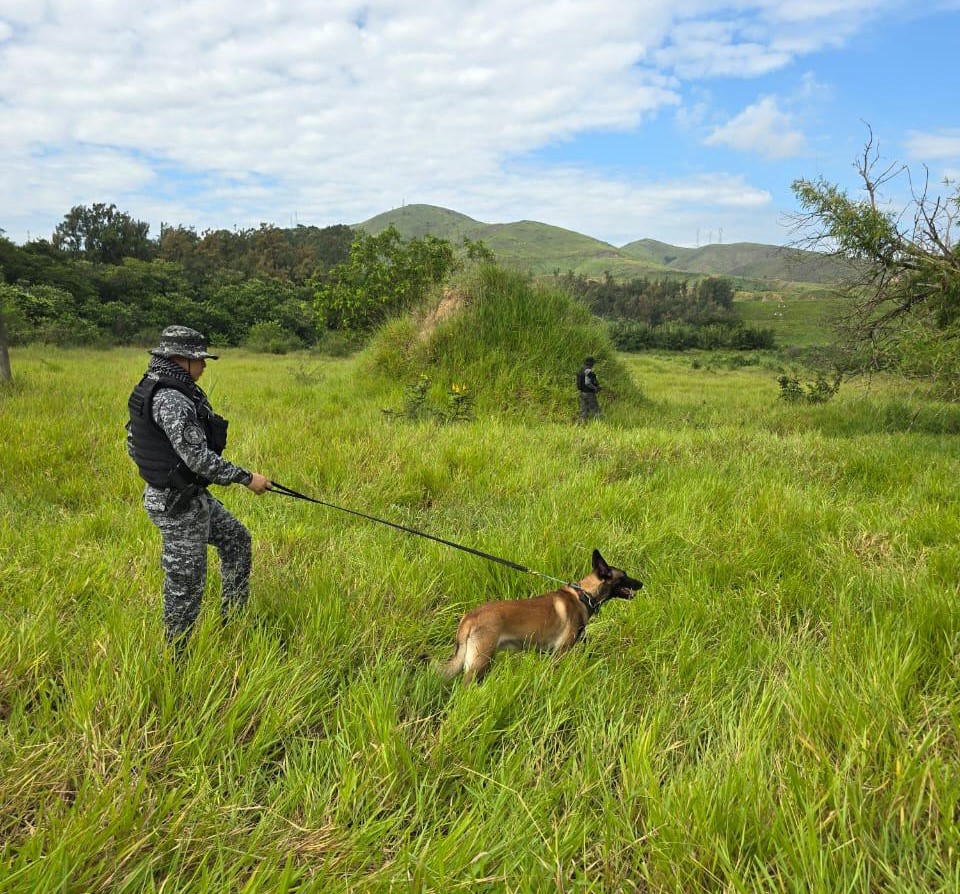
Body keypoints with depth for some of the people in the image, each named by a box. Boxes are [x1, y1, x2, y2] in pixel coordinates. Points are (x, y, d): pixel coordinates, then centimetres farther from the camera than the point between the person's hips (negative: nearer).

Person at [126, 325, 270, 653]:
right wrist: (246, 478, -20)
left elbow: (132, 443, 15)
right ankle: (175, 653, 19)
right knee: (186, 582, 2)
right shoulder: (171, 400, -25)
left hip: (194, 497, 10)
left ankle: (232, 618, 33)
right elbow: (198, 457, -27)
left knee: (236, 540, 22)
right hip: (178, 504, -10)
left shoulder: (156, 389, 7)